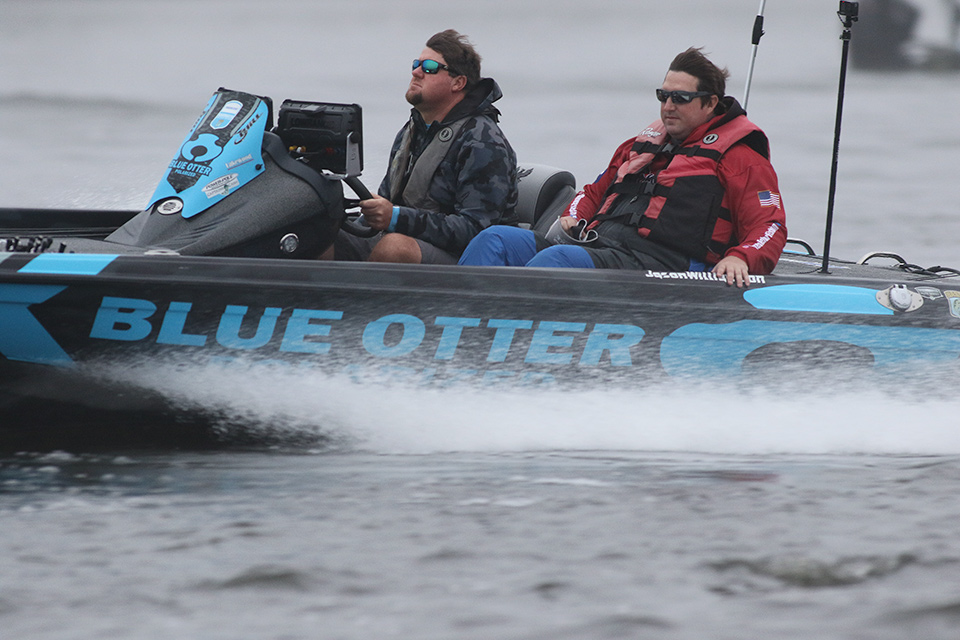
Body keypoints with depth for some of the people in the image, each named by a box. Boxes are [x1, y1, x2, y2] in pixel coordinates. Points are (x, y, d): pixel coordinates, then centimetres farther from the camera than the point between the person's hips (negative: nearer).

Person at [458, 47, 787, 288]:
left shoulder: (737, 156, 10)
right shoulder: (646, 143, 31)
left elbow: (769, 226, 2)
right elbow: (596, 191, 40)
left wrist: (740, 258, -20)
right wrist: (573, 217, 17)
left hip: (653, 260, -8)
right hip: (594, 241, 8)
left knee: (553, 260, -34)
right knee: (493, 240, -13)